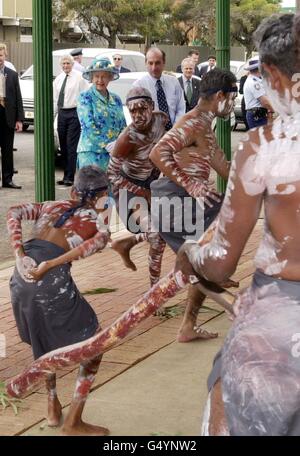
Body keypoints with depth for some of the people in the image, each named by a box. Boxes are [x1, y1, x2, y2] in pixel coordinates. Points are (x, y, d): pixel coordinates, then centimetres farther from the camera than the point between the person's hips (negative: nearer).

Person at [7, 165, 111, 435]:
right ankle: (73, 422, 12)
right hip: (52, 281, -5)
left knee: (43, 340, 31)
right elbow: (99, 241, -8)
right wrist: (50, 265, -12)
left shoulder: (50, 206, 28)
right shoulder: (97, 219, 17)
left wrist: (20, 256, 1)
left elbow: (14, 213, 11)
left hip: (21, 278, 5)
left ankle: (53, 408, 33)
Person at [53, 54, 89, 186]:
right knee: (63, 146, 9)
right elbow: (55, 98, 17)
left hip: (74, 113, -6)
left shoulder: (79, 77, -5)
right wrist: (52, 114, 12)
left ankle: (70, 177, -8)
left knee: (71, 146, -9)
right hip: (62, 113, 6)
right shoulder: (58, 79, 14)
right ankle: (66, 175, 17)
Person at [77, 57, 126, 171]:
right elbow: (89, 125, -10)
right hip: (91, 151, -5)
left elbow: (122, 126, 16)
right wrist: (108, 144, -15)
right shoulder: (85, 97, 0)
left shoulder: (116, 99, 15)